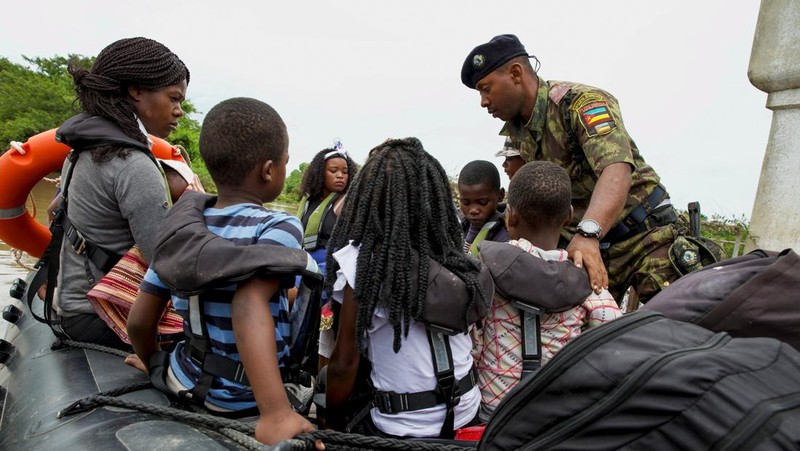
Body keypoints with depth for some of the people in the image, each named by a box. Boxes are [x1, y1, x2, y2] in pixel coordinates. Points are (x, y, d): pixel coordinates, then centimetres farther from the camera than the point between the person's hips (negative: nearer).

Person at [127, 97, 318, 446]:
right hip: (243, 400, -5)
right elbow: (250, 304, -40)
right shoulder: (279, 227, -21)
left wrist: (160, 370, 17)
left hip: (185, 379, 6)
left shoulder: (180, 227, -4)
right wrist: (276, 414, -47)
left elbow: (138, 322, -1)